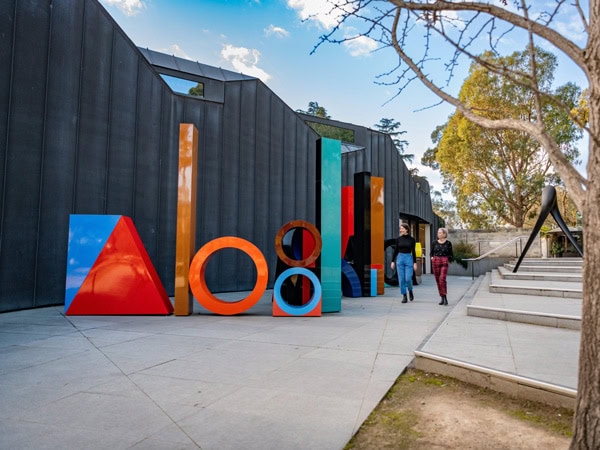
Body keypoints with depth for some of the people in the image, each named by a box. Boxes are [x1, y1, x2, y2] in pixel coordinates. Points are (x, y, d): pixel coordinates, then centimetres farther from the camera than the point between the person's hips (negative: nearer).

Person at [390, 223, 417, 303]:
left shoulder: (412, 239, 0)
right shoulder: (398, 239, 5)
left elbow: (413, 251, 1)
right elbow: (396, 250, 8)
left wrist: (415, 263, -3)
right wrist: (393, 261, 6)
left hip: (409, 258, -2)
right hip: (400, 258, 2)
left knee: (408, 279, -8)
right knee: (401, 279, 1)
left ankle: (410, 291, 22)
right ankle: (404, 296, 10)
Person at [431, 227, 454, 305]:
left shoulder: (448, 243, 1)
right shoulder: (435, 243, 7)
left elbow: (451, 254, 9)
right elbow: (431, 252, 19)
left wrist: (448, 260, -5)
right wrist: (432, 257, 1)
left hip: (444, 263, -3)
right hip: (435, 262, 3)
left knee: (442, 279, -18)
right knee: (438, 280, 4)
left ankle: (445, 297, -8)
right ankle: (442, 298, 13)